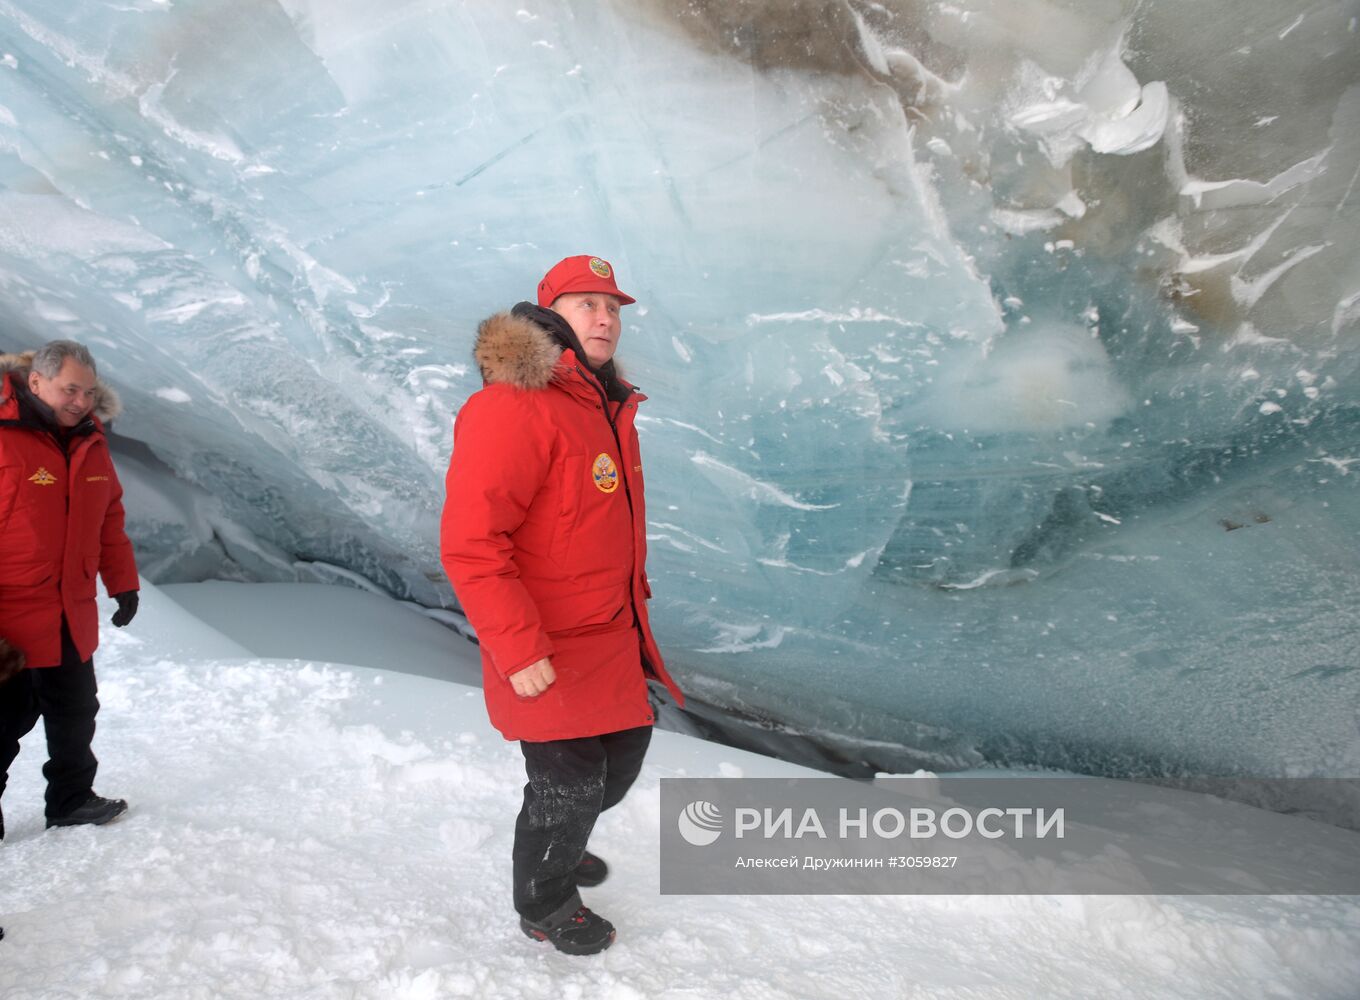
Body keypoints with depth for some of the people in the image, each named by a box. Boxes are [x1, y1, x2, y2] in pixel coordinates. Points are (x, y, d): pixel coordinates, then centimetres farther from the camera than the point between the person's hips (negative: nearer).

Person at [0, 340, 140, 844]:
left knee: (76, 714, 18)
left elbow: (109, 518, 14)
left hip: (72, 619, 7)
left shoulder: (90, 443, 5)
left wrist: (123, 583, 14)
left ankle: (72, 800, 34)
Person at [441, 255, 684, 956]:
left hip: (612, 639, 9)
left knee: (623, 756, 22)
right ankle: (542, 905, 34)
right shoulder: (512, 409, -23)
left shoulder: (608, 406, 8)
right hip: (547, 655, -9)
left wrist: (634, 595, 22)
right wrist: (520, 653, -26)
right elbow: (469, 544, -27)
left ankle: (556, 847, 50)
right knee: (570, 783, 5)